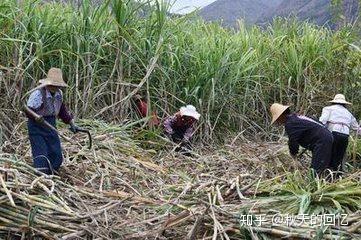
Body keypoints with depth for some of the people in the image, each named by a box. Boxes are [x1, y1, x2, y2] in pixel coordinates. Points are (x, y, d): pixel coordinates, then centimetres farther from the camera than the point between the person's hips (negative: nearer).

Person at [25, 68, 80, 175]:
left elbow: (62, 110, 16)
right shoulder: (38, 93, -19)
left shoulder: (59, 93, 3)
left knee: (57, 156, 8)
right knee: (41, 155, -10)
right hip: (37, 127, -7)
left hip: (51, 127, 7)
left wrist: (72, 124, 15)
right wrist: (36, 117, -36)